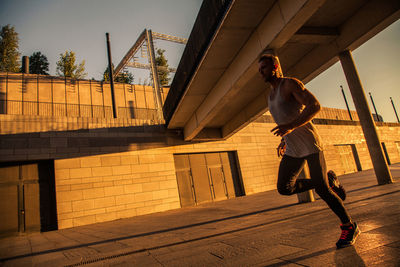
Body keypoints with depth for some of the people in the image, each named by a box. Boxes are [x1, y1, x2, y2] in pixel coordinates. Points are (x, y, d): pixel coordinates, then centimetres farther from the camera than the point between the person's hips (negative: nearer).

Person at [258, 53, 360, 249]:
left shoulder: (290, 83, -7)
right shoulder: (272, 95, 18)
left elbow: (315, 106, -19)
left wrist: (291, 126, -30)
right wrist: (283, 142, 19)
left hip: (309, 144, -8)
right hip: (292, 150, 8)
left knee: (321, 189, -9)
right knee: (284, 188, -1)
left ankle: (350, 227, 14)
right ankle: (328, 181, 17)